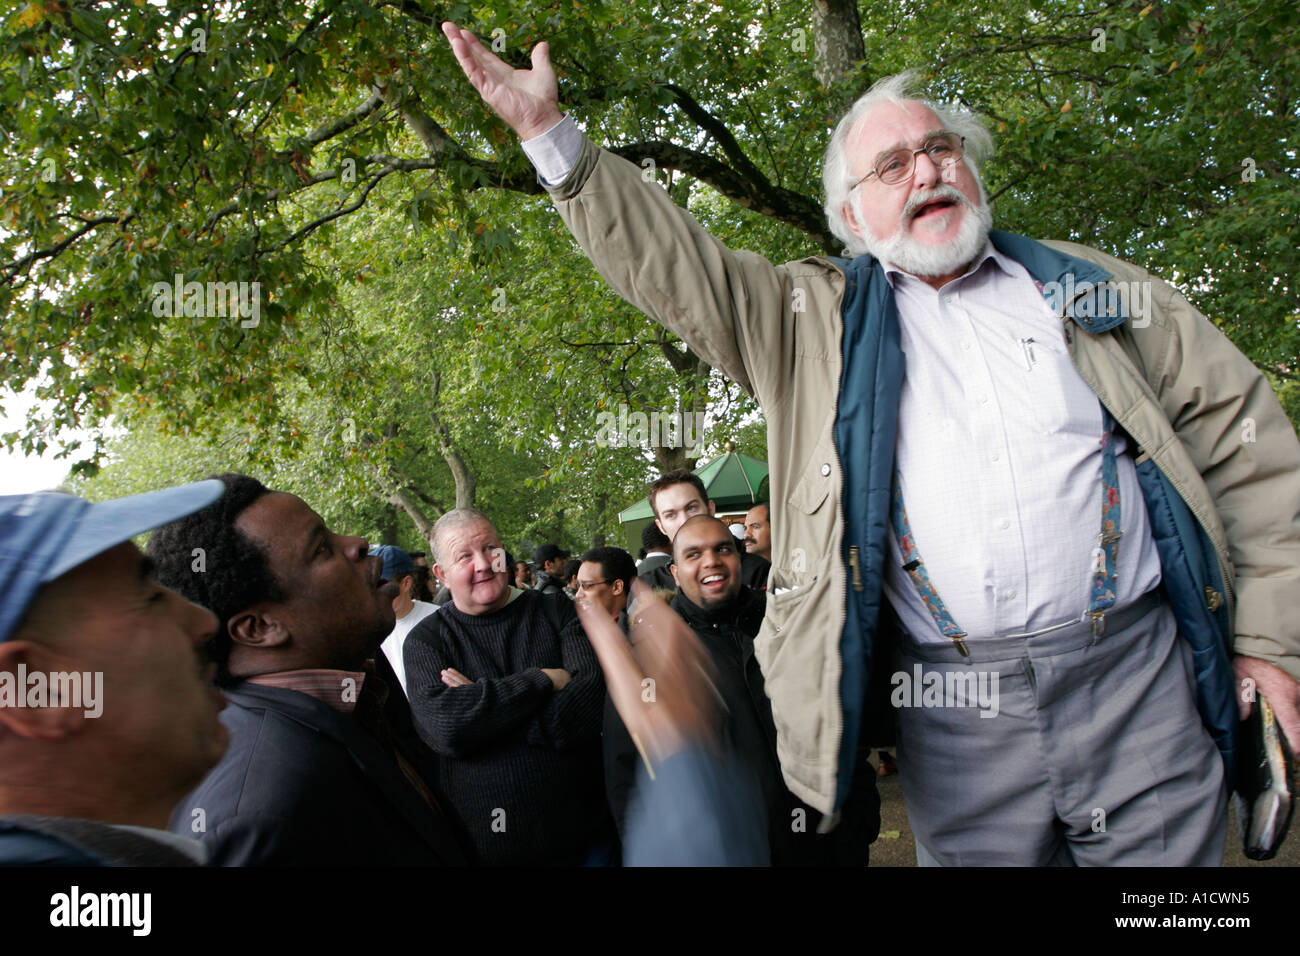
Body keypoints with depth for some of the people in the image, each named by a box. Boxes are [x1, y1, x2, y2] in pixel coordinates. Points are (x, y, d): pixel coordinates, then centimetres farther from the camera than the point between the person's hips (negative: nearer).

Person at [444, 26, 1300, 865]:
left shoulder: (1091, 289, 10)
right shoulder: (816, 319, 10)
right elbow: (669, 264, 5)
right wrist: (549, 131, -1)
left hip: (1138, 673, 1)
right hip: (958, 715, 0)